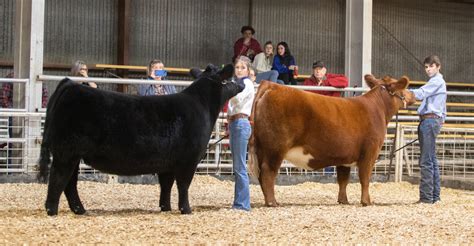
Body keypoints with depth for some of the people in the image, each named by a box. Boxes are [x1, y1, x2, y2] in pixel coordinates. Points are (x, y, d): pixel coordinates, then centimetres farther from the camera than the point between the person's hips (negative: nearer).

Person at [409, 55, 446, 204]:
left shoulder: (437, 81, -7)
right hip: (434, 120, 11)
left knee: (426, 161, -12)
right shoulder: (439, 82, 25)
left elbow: (420, 94, -22)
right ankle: (434, 196, 17)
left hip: (429, 120, -11)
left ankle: (426, 197, -14)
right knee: (432, 160, 13)